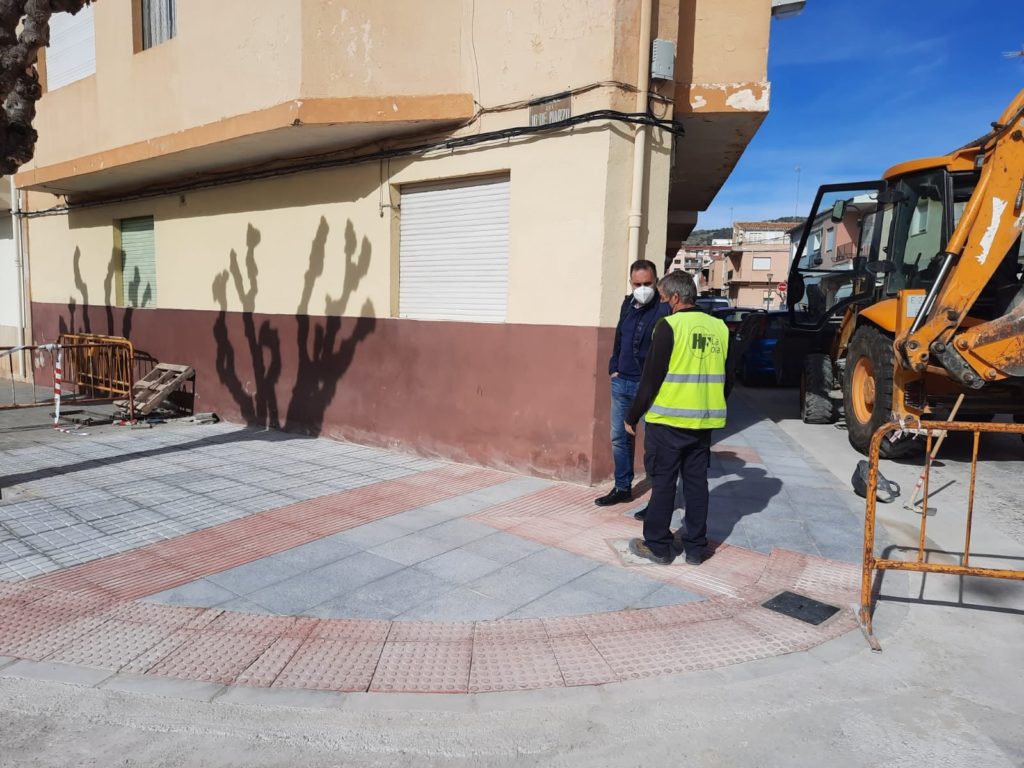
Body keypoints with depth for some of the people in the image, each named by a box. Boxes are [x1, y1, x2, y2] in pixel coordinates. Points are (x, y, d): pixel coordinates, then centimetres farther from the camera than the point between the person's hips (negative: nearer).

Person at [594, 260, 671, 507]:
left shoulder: (664, 309, -13)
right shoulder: (628, 304, 10)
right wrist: (614, 367, 13)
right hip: (621, 382, 7)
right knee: (620, 437, 14)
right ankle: (622, 488, 28)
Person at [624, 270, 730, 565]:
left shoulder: (669, 326, -12)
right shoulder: (719, 327, 6)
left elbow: (651, 377, -12)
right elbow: (727, 378, 13)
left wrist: (633, 416, -3)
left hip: (668, 420, -5)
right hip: (703, 421, 6)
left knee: (663, 482, 4)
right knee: (696, 482, 12)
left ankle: (658, 546, 12)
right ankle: (694, 546, 21)